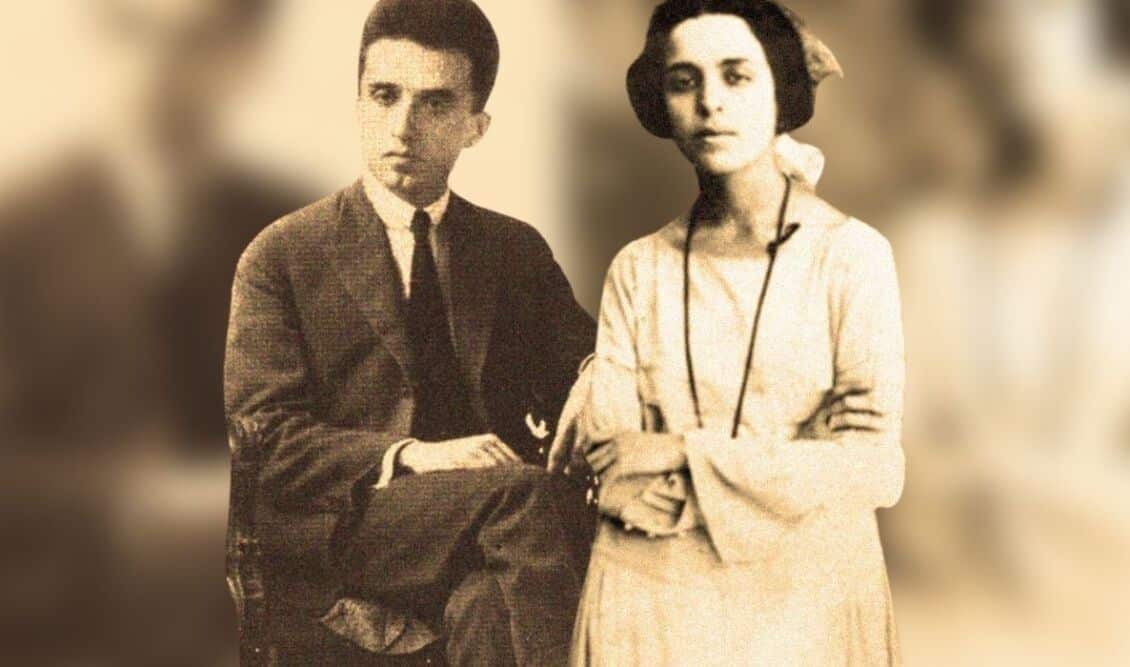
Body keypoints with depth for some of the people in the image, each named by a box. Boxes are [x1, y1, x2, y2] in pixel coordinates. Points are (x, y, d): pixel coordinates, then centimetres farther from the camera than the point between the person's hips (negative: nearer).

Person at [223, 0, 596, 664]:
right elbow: (261, 437, -3)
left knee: (492, 607, -35)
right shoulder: (282, 255, 6)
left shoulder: (519, 250, 18)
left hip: (487, 508, 2)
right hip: (340, 528, -2)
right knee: (531, 494, -31)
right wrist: (409, 457, -18)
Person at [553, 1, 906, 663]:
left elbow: (871, 467, -11)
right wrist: (795, 471, -16)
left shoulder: (850, 253, -6)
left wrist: (687, 457, -12)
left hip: (804, 595, -1)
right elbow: (610, 462, -5)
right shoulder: (639, 269, 1)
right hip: (650, 601, 2)